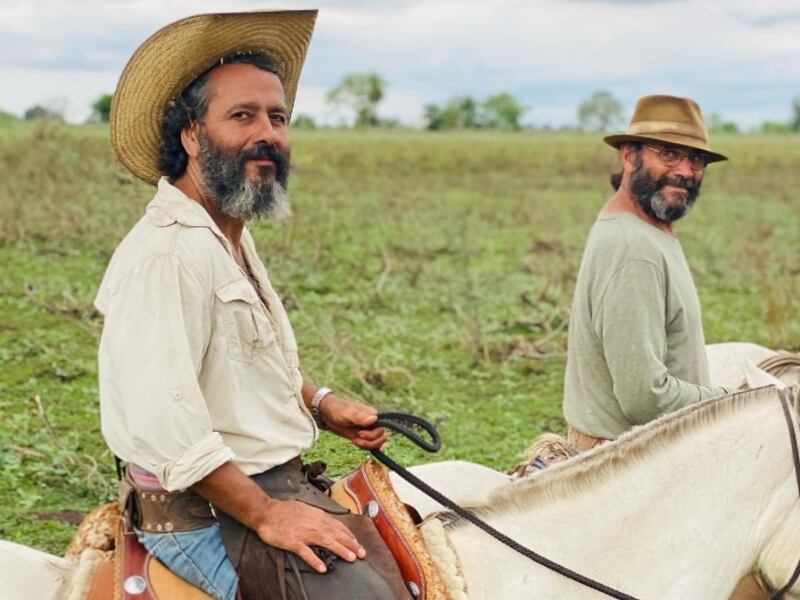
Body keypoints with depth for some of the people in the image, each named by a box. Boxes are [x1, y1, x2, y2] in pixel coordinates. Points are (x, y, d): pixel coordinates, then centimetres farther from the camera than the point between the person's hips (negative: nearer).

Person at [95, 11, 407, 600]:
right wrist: (265, 514, -23)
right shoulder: (165, 252, -19)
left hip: (279, 487, 10)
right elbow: (153, 422, -27)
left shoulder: (234, 239, 15)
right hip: (206, 516, -10)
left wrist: (323, 404, 11)